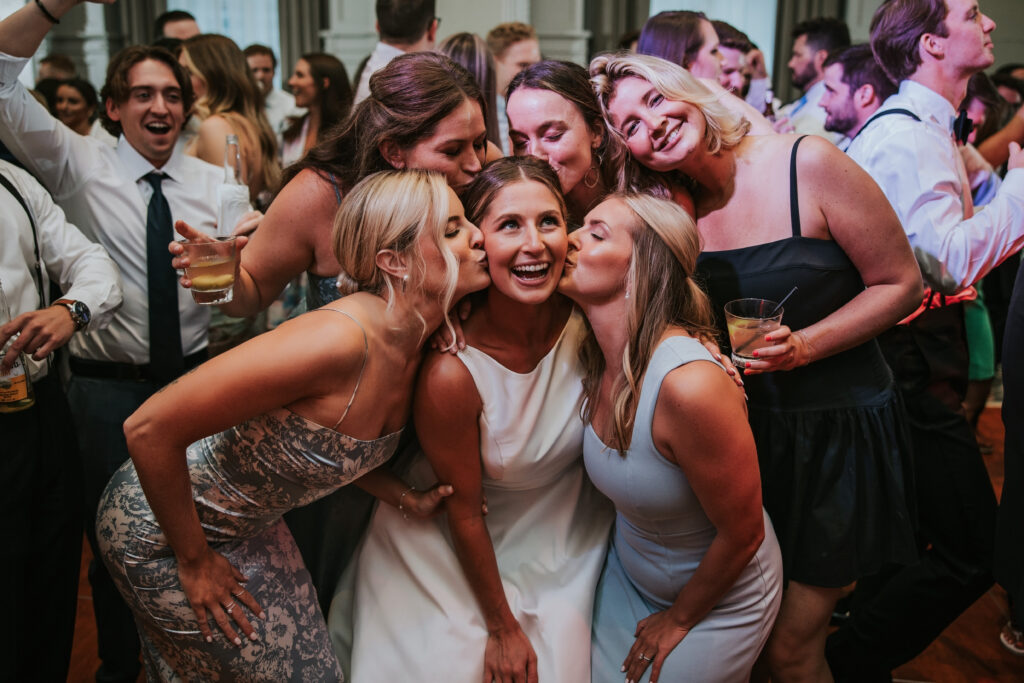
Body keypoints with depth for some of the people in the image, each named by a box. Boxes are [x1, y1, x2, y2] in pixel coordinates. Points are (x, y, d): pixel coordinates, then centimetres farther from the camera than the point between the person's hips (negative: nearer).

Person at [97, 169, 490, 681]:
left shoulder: (418, 344, -9)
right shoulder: (341, 339, -35)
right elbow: (149, 429, -31)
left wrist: (402, 496, -8)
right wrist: (193, 562, -19)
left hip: (249, 524, 7)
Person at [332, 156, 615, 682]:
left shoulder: (587, 319, -20)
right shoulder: (451, 372, -32)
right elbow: (465, 511, -17)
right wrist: (502, 629, -7)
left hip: (565, 538, 4)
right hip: (453, 551, -3)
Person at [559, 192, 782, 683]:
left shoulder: (690, 385, -36)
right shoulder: (595, 356, -13)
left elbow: (742, 534, -24)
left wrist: (679, 619, -8)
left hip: (720, 597, -6)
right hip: (628, 573, 6)